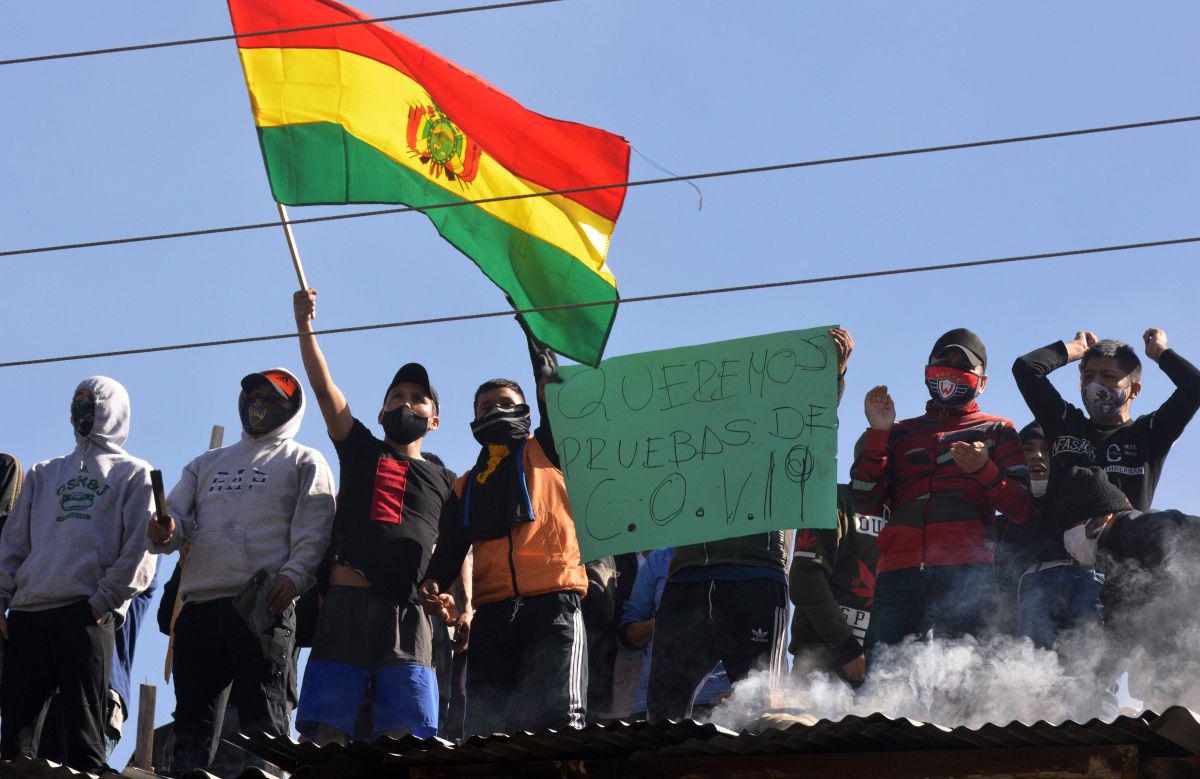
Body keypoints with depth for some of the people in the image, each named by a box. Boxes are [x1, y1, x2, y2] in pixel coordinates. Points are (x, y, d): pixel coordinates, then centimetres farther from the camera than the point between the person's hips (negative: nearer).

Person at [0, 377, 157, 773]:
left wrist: (105, 600, -10)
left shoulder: (133, 474, 13)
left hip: (86, 612, -5)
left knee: (83, 723, -9)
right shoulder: (44, 473, 27)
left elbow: (138, 550, 1)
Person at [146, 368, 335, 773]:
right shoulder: (207, 463, 30)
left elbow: (314, 530, 0)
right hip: (198, 605, 5)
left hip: (263, 606, -5)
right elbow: (177, 515, 21)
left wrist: (294, 575, -18)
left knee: (263, 722, -10)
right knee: (193, 721, 1)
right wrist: (164, 533, -4)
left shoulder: (304, 462, 14)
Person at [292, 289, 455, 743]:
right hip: (346, 604, 0)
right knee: (326, 734, -10)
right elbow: (324, 387, 9)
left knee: (406, 737, -11)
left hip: (408, 613, 0)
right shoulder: (362, 451, 20)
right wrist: (305, 327, -3)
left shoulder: (445, 482, 22)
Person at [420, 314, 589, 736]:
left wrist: (533, 327, 8)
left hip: (553, 604, -4)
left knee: (557, 718, -18)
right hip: (492, 612, 4)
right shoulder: (465, 488, 27)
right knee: (487, 728, -5)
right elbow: (449, 551, 18)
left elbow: (551, 388, 8)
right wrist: (433, 586, -3)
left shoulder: (543, 451, 18)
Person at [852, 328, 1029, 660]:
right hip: (899, 573, 2)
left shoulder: (996, 431, 21)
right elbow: (866, 502, 13)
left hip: (966, 573, -2)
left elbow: (1021, 508, 9)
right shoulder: (900, 434, 27)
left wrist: (985, 470, -9)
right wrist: (878, 433, 7)